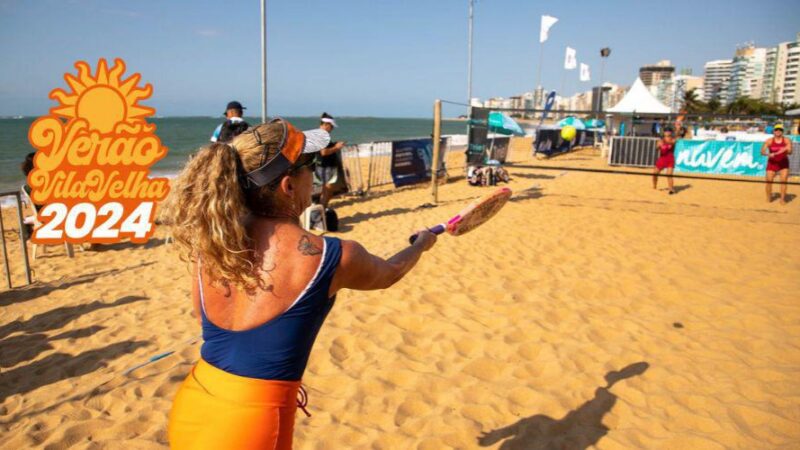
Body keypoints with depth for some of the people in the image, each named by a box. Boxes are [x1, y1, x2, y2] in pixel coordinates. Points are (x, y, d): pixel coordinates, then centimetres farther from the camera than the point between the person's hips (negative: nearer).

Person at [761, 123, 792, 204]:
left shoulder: (786, 140, -5)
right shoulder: (769, 141, -5)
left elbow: (790, 152, -16)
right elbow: (762, 151, -10)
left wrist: (786, 150, -38)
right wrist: (768, 154, -30)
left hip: (783, 164, 0)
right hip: (772, 163, 0)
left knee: (784, 181, -7)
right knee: (769, 181, -2)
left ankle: (782, 199, 1)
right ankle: (769, 198, 15)